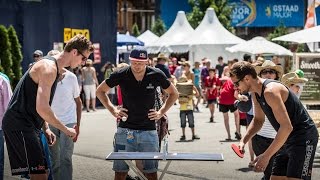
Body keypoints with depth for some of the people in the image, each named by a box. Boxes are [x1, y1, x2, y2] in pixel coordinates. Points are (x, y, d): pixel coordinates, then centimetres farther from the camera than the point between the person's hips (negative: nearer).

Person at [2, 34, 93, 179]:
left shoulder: (54, 67, 17)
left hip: (26, 125, 11)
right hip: (19, 125, -11)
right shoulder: (49, 68, -16)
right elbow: (41, 108, -25)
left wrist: (46, 128, 12)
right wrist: (65, 129, -14)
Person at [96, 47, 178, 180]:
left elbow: (173, 94, 13)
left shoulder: (156, 75, -3)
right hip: (125, 129, 0)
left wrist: (161, 112, 3)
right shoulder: (121, 75, -5)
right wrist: (113, 110, 3)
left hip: (148, 130, 0)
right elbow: (100, 91, 11)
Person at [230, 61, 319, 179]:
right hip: (287, 138, 10)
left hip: (304, 136, -10)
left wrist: (266, 156, -28)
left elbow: (287, 127, -29)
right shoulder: (256, 94, 6)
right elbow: (258, 120, 21)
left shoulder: (270, 91, -24)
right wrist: (243, 141, 4)